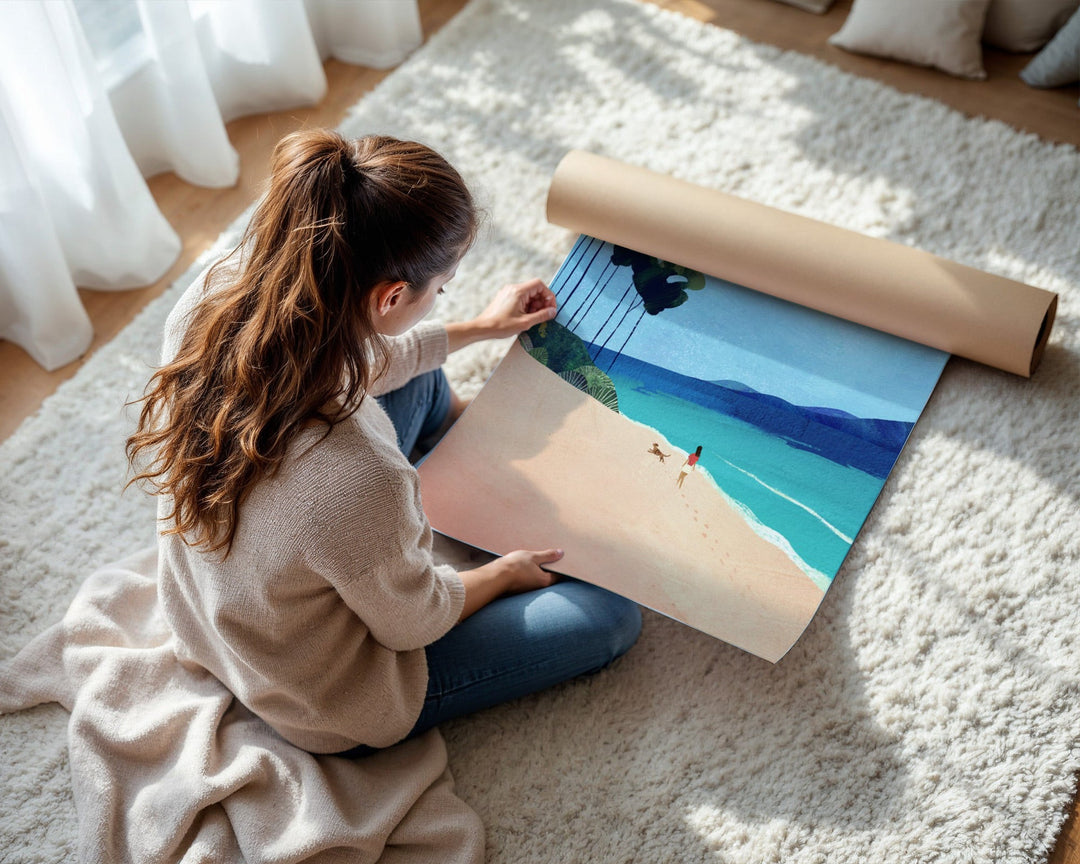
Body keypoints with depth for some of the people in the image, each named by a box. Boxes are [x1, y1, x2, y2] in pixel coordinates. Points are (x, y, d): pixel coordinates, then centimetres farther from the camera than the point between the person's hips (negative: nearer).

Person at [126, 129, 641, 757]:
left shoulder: (210, 299, -25)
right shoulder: (361, 481, -45)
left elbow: (345, 367, -1)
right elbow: (412, 621, -22)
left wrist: (480, 328, 11)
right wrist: (505, 574, -1)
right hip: (337, 713, -6)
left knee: (420, 381, 18)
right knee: (612, 616, 6)